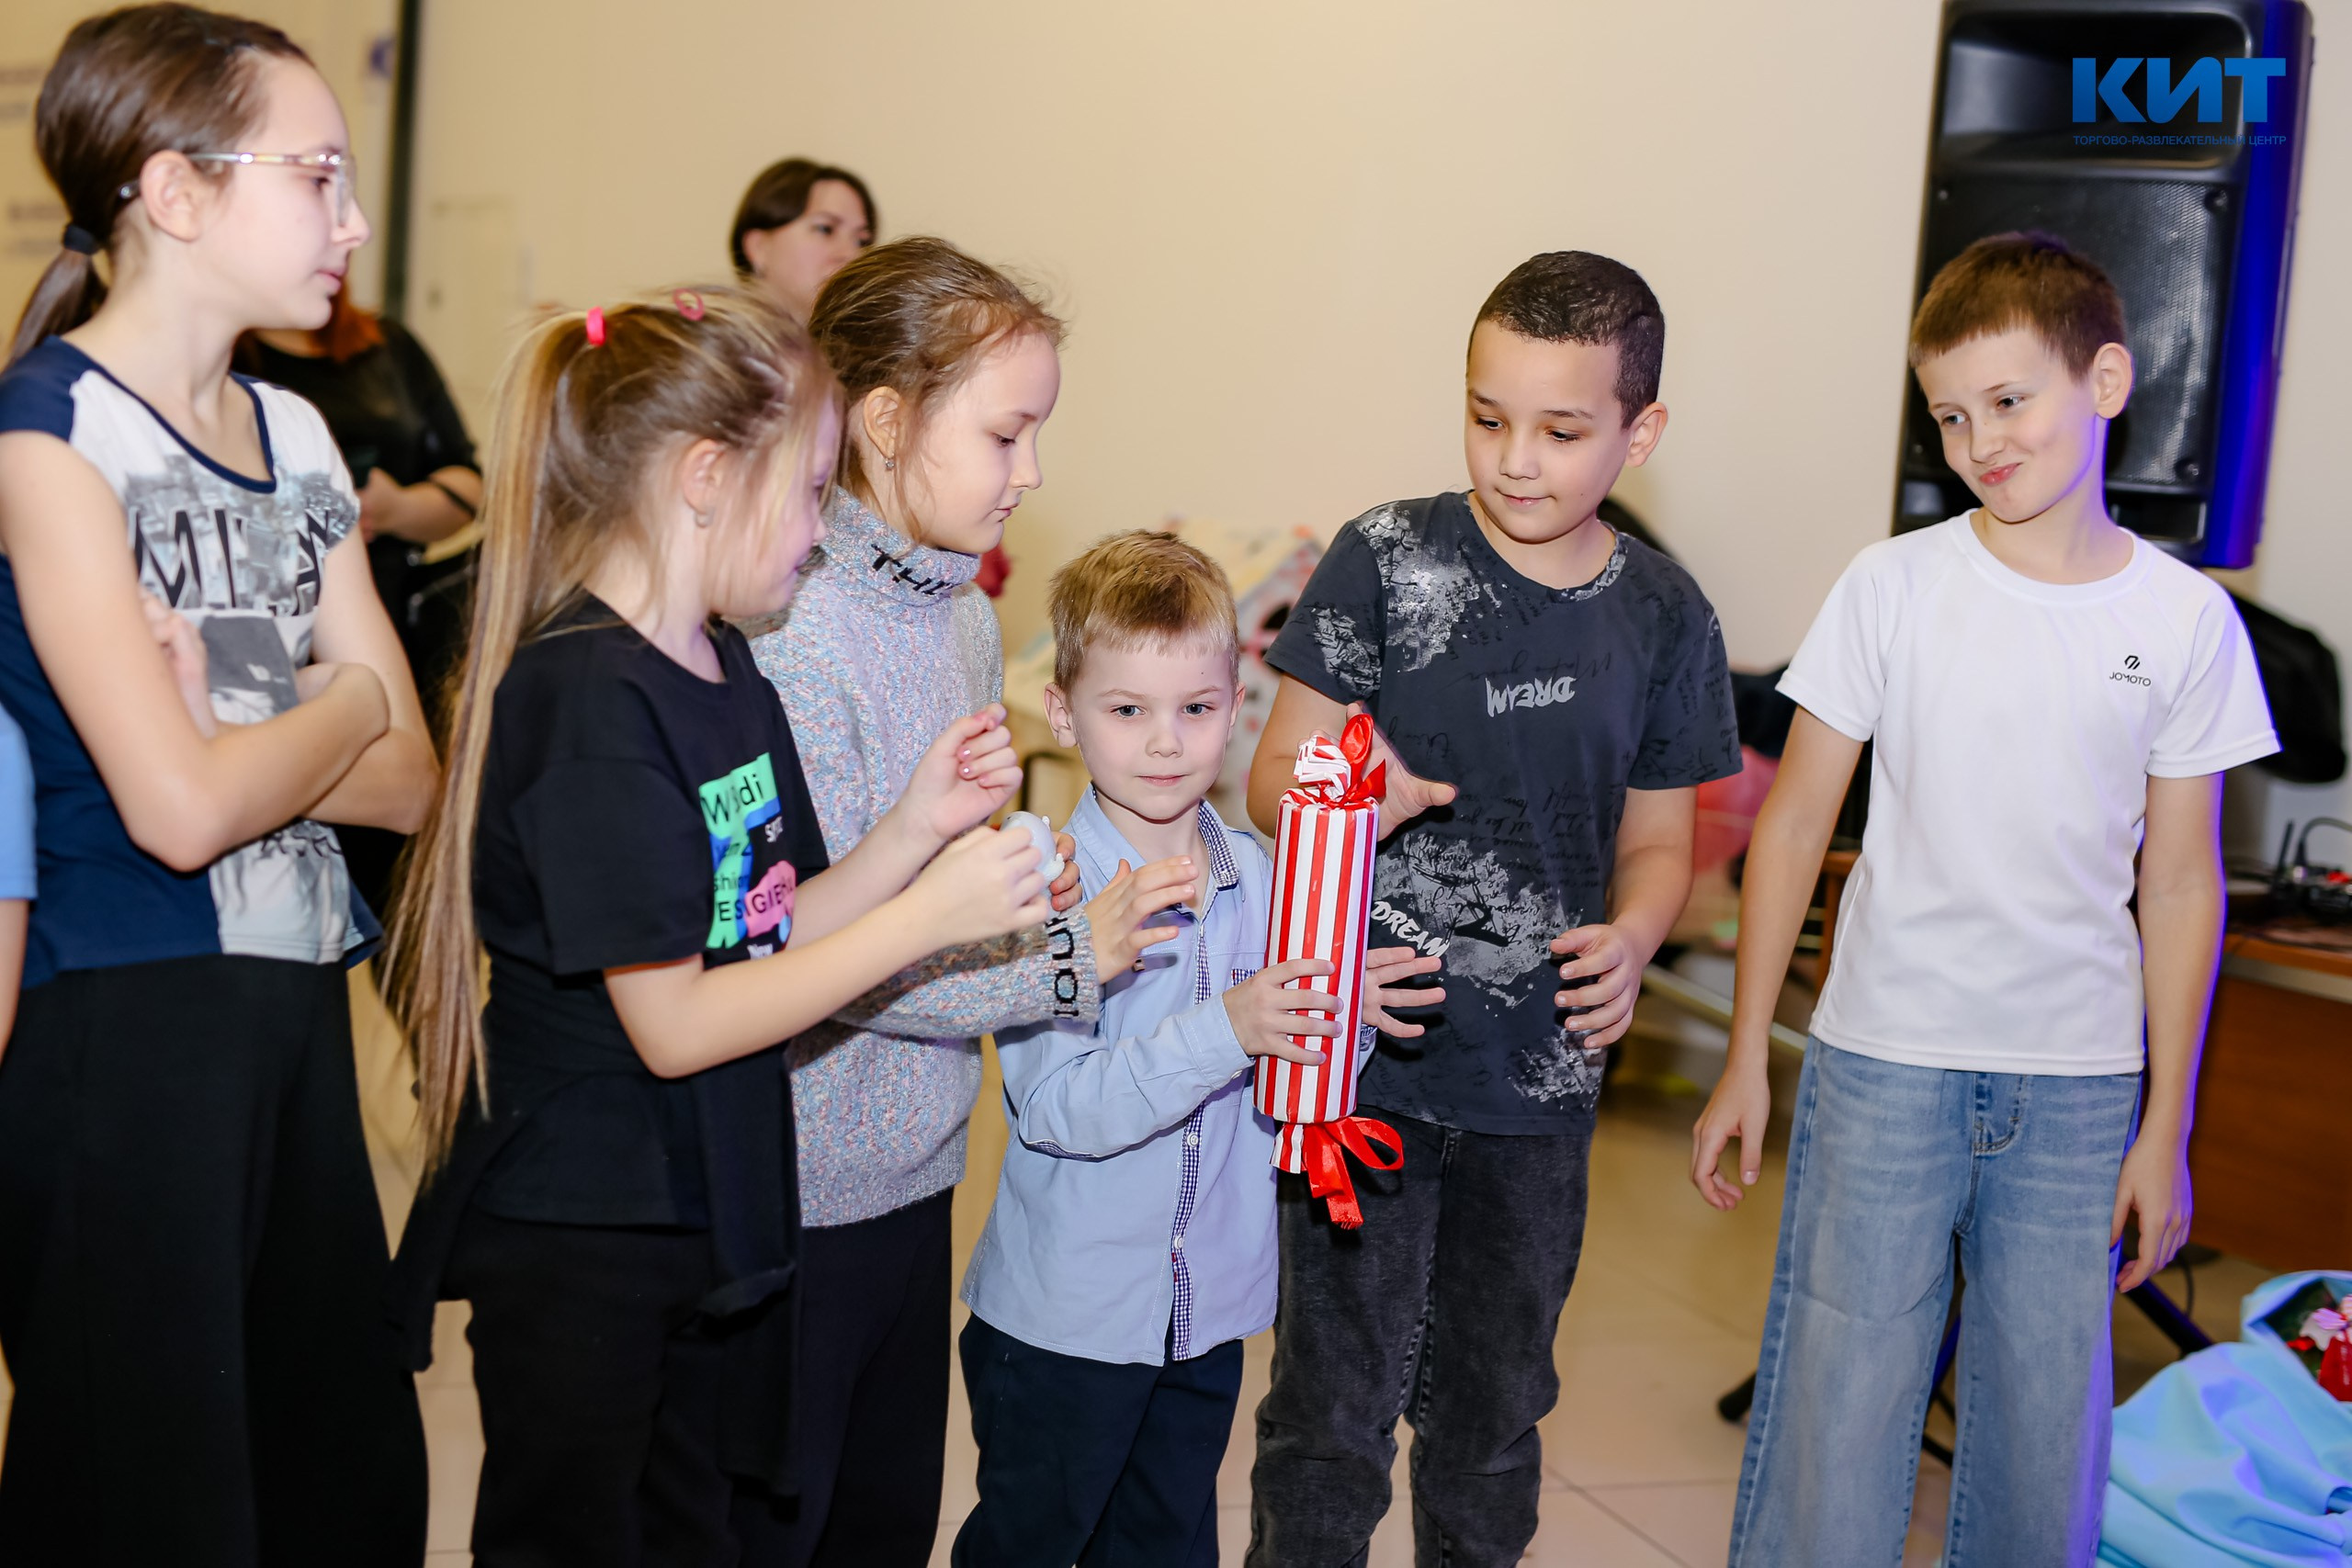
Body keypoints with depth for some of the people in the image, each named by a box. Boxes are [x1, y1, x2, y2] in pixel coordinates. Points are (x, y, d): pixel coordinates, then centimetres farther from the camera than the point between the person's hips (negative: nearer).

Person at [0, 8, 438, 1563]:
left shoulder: (295, 433, 12)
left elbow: (409, 778, 6)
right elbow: (179, 810, -20)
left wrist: (235, 745, -11)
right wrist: (340, 703, -3)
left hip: (299, 1022, 7)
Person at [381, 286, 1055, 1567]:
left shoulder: (721, 669, 8)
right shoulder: (590, 702, -21)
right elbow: (673, 1023, -22)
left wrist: (918, 823, -4)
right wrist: (928, 915, -20)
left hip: (718, 1218, 9)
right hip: (578, 1248, -9)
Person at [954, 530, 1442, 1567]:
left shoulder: (1258, 878, 0)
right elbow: (1056, 1108, -25)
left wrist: (1346, 1016, -14)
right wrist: (1224, 1031, -33)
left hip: (1211, 1308, 5)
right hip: (1062, 1314, -5)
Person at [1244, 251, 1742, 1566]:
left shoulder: (1662, 617, 2)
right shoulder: (1389, 559, -6)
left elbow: (1658, 838, 10)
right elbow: (1277, 773, -4)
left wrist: (1632, 939, -11)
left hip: (1543, 1075, 3)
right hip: (1365, 1051, -3)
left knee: (1492, 1418, 17)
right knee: (1333, 1409, 1)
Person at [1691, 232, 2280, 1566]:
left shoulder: (2189, 620, 0)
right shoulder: (1894, 588, -4)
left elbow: (2180, 882, 4)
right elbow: (1795, 824, 2)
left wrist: (2167, 1129, 4)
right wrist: (1746, 1061, 1)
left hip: (2079, 1089, 1)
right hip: (1884, 1065, -1)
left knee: (2047, 1433, 8)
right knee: (1837, 1416, 0)